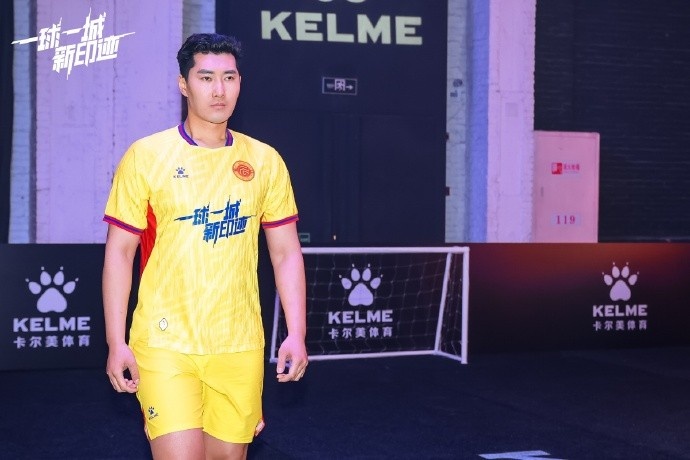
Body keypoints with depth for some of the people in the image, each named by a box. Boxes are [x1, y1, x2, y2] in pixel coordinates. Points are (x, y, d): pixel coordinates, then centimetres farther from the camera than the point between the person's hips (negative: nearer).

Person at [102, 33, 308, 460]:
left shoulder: (265, 160, 5)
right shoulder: (146, 156, -2)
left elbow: (286, 252, 9)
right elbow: (119, 251, -1)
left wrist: (296, 333, 1)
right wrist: (116, 341, -6)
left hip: (240, 346, 3)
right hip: (164, 343, -3)